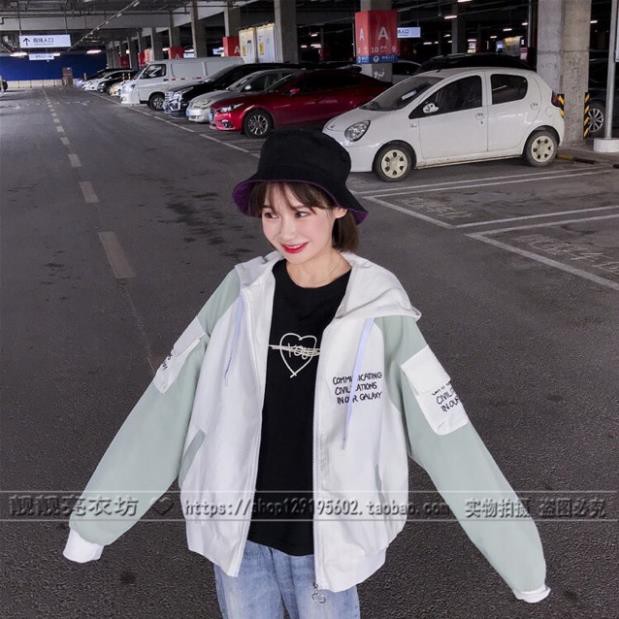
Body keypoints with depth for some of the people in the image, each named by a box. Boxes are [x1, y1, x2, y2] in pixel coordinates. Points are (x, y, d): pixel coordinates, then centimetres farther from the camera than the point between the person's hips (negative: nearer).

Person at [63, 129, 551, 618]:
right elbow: (164, 411, -5)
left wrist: (521, 558, -11)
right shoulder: (241, 294, -10)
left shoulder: (379, 313, -16)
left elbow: (448, 439, -14)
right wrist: (96, 519, -1)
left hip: (325, 542, -2)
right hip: (236, 535, 2)